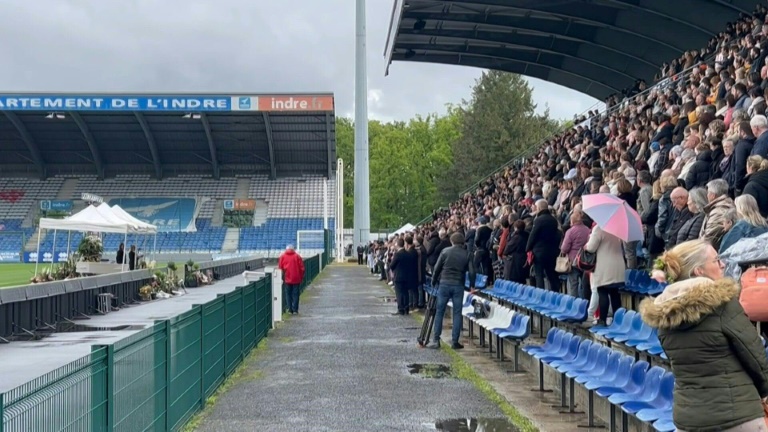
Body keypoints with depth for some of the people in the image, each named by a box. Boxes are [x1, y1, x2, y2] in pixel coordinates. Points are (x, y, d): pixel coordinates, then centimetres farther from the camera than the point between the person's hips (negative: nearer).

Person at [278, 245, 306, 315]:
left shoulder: (282, 256, 4)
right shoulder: (297, 256, 2)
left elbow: (280, 268, 4)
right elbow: (302, 268, 1)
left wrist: (282, 278, 13)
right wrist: (301, 278, 11)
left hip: (287, 279, 0)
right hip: (296, 279, 0)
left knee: (288, 294, 9)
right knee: (295, 294, 5)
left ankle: (290, 309, 8)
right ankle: (295, 309, 3)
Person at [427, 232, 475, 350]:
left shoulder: (445, 251, 0)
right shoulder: (466, 254, 4)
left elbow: (437, 268, 0)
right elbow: (472, 271, -1)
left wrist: (434, 282, 12)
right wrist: (472, 286, 13)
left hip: (444, 283, 0)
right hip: (458, 285, 1)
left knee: (440, 312, 6)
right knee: (457, 313, 5)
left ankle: (436, 340, 5)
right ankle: (455, 341, 3)